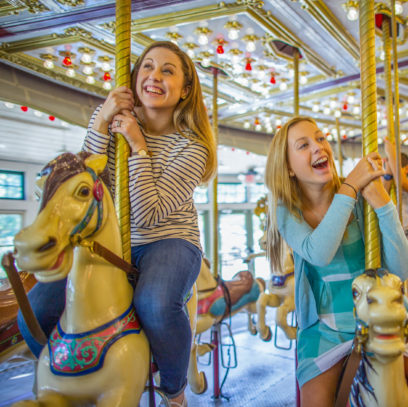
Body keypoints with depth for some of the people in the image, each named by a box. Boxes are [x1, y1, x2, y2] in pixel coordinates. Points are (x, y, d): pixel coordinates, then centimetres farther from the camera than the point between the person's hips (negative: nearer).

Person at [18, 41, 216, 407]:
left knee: (155, 304, -35)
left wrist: (138, 146, -18)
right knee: (36, 310, -13)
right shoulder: (112, 120, 3)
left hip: (168, 242, -3)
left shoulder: (191, 147, -8)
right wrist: (99, 125, -14)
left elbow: (148, 216, -18)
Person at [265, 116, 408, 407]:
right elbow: (319, 253, -29)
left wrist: (382, 203, -27)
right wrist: (349, 187, -27)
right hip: (323, 328, 0)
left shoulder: (362, 199, -11)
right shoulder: (287, 211, -8)